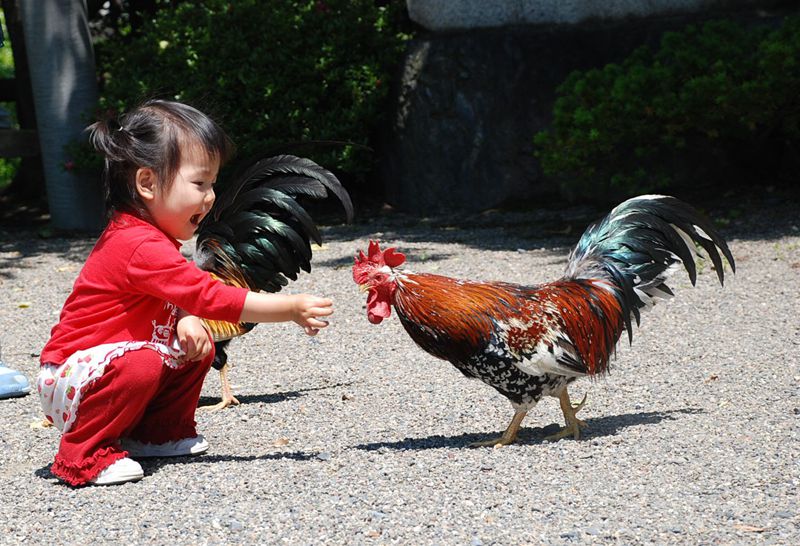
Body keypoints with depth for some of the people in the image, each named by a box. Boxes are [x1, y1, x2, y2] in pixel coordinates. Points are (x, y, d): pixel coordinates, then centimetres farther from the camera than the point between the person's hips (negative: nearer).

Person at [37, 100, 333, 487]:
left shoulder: (148, 235, 7)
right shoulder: (141, 248, -27)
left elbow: (183, 294, 13)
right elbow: (212, 297, -28)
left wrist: (186, 320, -12)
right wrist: (292, 308, -23)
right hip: (69, 378, -10)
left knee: (199, 347, 5)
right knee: (141, 364, -36)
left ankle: (155, 432, 15)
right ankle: (83, 452, -18)